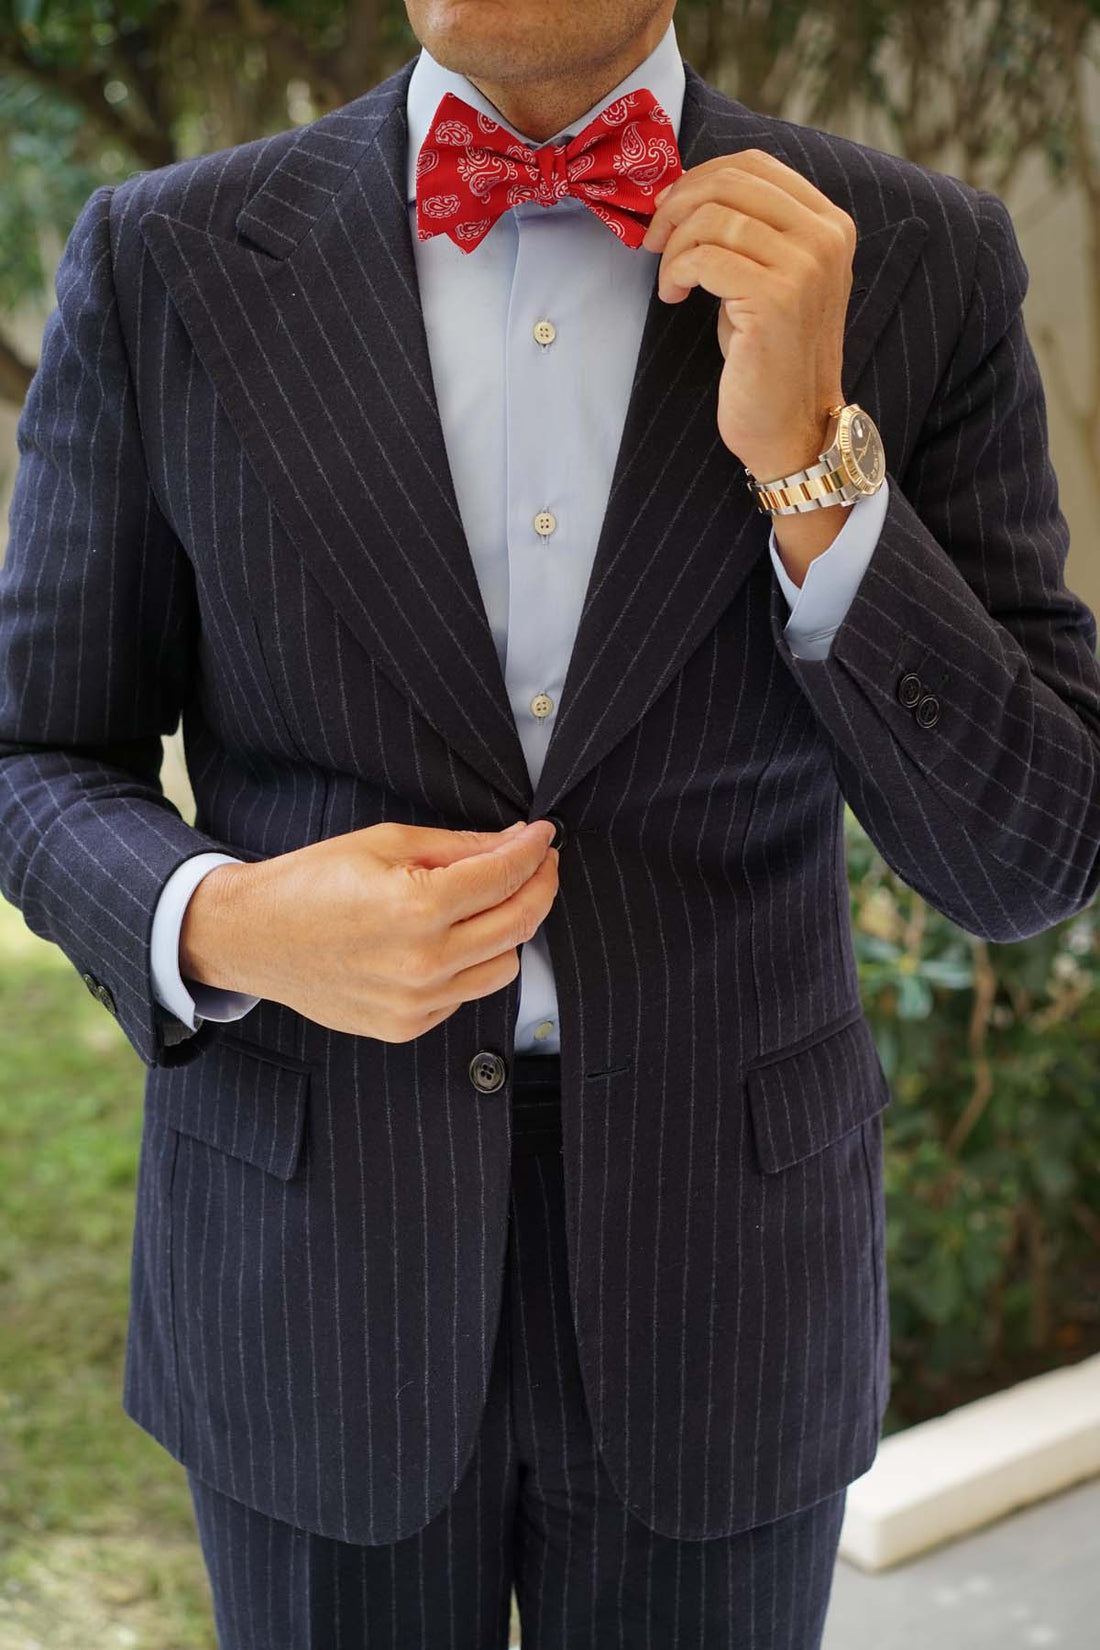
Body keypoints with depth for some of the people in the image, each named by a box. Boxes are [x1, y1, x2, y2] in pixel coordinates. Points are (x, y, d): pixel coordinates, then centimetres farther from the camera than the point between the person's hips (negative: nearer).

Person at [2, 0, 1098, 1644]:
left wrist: (812, 455, -22)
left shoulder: (916, 265, -7)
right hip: (313, 1261, 0)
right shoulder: (165, 263, -7)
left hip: (715, 1266, 1)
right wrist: (224, 929, -20)